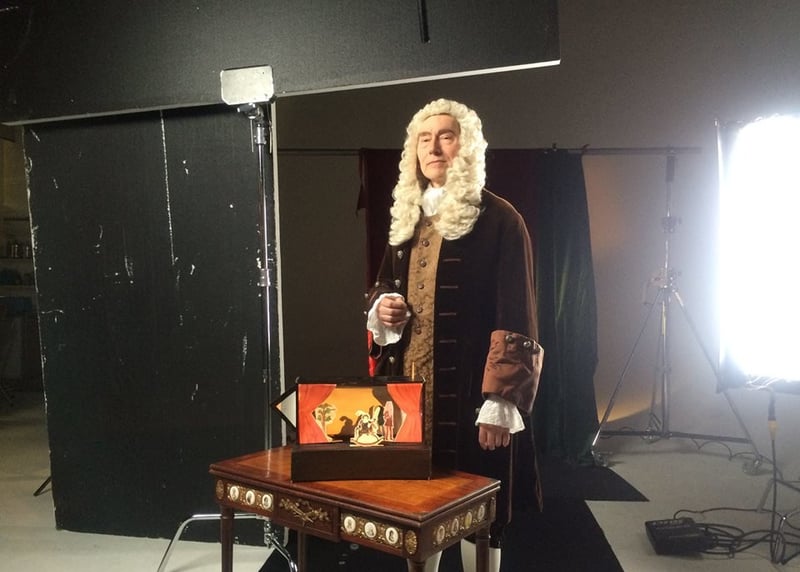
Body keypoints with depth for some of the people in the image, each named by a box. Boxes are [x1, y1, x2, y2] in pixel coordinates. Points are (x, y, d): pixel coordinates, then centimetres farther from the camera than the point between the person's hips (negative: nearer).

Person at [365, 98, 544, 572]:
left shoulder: (498, 219, -7)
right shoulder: (407, 219, 13)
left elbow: (515, 317, -13)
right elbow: (383, 288, 25)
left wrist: (501, 400, -19)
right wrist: (381, 308, 0)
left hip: (469, 389, -6)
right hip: (410, 386, 6)